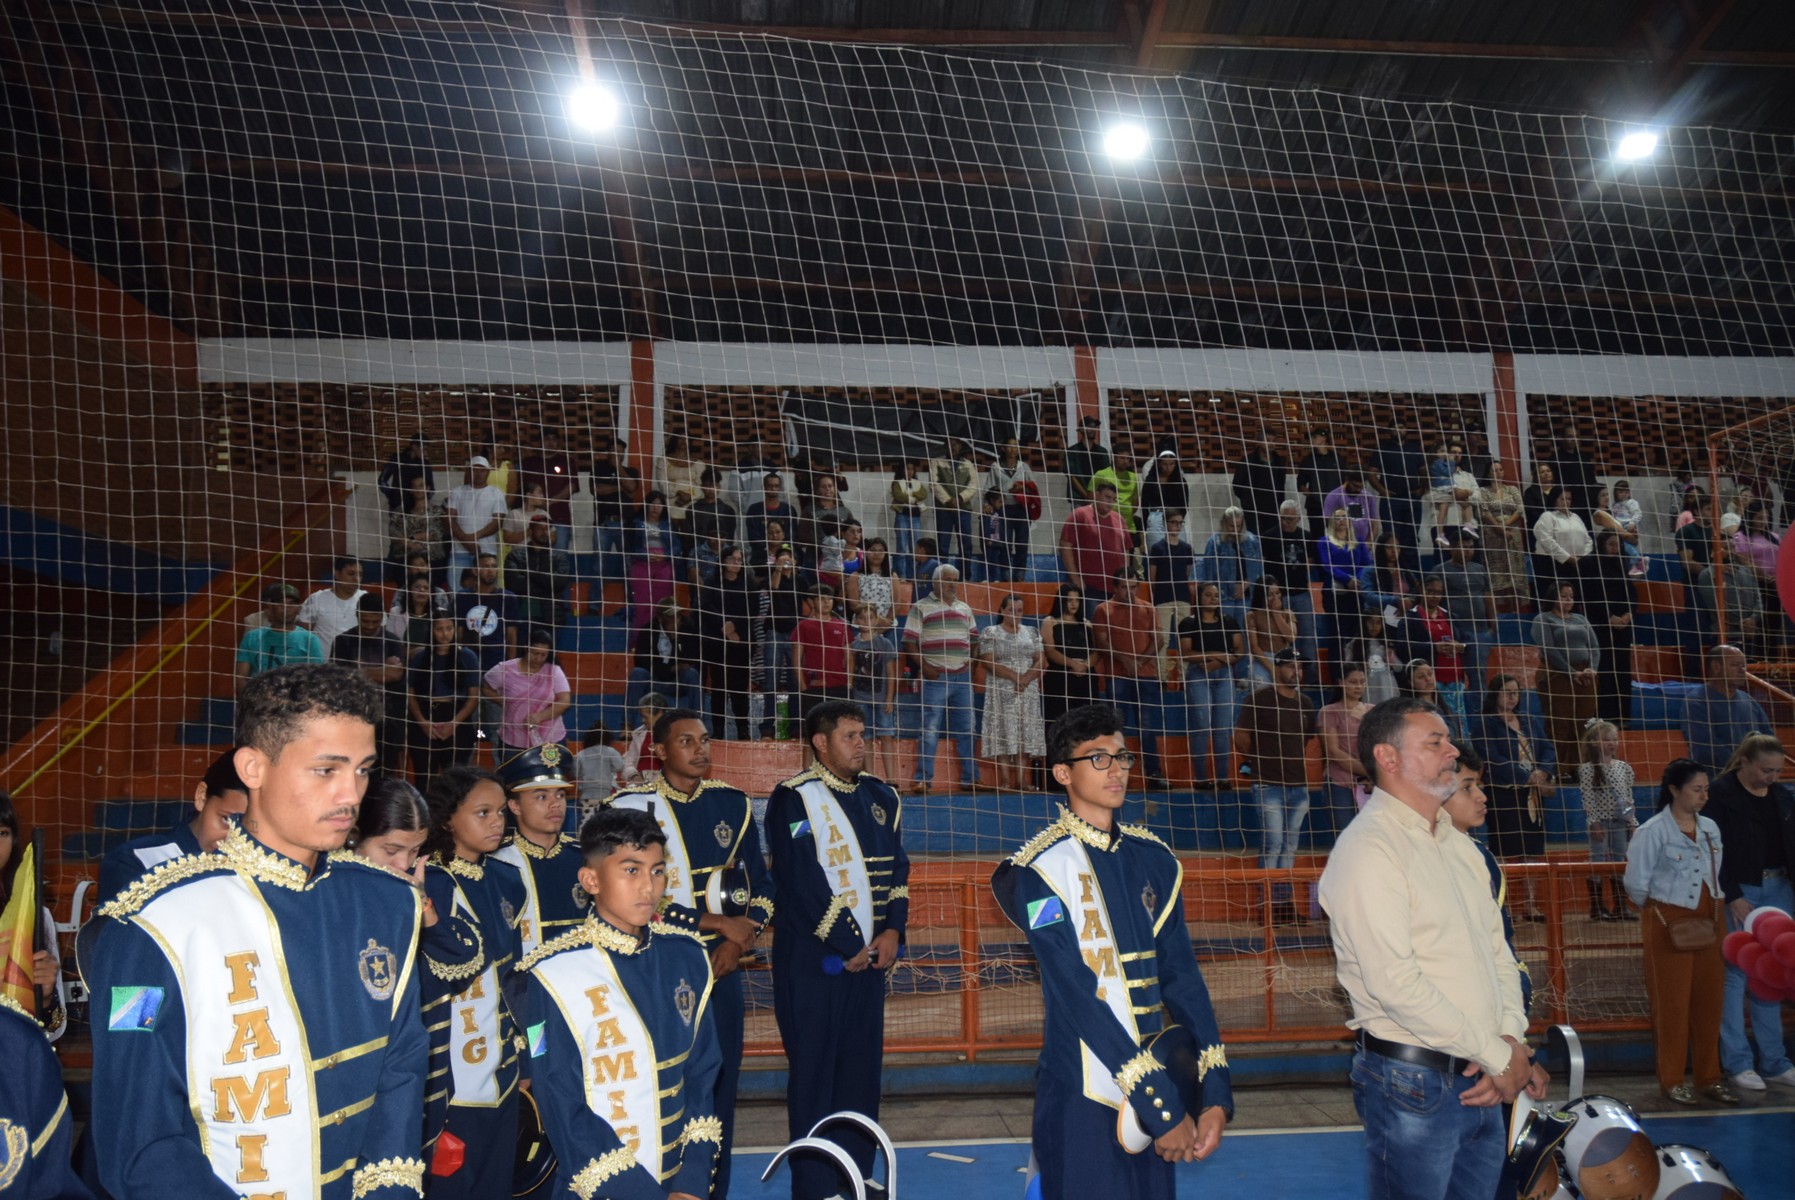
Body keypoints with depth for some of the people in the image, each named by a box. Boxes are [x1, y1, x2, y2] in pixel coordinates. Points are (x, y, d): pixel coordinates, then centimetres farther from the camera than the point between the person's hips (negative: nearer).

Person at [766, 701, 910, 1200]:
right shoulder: (794, 798, -9)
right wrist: (848, 946, -12)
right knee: (814, 1075, 1)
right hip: (814, 960, -5)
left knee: (862, 1072, 10)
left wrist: (892, 930, -3)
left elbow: (898, 868, 12)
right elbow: (804, 882, -15)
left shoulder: (881, 797, 11)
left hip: (870, 957, 6)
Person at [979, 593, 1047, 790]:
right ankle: (1005, 780, -8)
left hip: (1028, 691, 3)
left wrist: (1026, 678, -12)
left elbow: (1041, 661, 6)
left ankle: (1022, 780, 1)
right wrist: (1014, 676, -16)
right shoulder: (990, 632, 2)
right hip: (1002, 691, -3)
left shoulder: (1032, 632, 13)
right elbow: (989, 662, -8)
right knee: (1003, 733, -8)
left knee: (1025, 734, 0)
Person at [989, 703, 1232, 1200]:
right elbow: (1079, 996, -16)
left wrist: (1214, 1093, -4)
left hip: (1160, 1084, 5)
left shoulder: (1153, 859, 6)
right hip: (1084, 1096, -5)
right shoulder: (1041, 869, -11)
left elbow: (1182, 976, 4)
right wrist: (1163, 1108, -16)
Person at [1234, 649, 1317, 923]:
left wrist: (1305, 779, 16)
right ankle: (1269, 901, -3)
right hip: (1269, 785, -6)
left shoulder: (1306, 704, 14)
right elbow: (1241, 739, -3)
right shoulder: (1258, 700, -4)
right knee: (1272, 843, -9)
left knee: (1290, 847, 8)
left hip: (1298, 786, 6)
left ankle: (1285, 901, 14)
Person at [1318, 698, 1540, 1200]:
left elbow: (1497, 951, 14)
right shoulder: (1367, 848, -15)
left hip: (1483, 1083, 8)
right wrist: (1499, 1055, -13)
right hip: (1413, 1083, -8)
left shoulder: (1457, 844, 13)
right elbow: (1396, 984, -21)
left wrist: (1511, 1039, -3)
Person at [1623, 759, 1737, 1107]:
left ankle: (1709, 1077, 22)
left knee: (1709, 1001, 9)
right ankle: (1672, 1080, 12)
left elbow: (1718, 874, 17)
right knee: (1672, 1003, 1)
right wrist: (1661, 912, 0)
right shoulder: (1653, 831, -12)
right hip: (1668, 924, -6)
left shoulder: (1710, 828, 7)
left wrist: (1714, 907, 10)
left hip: (1707, 923, 6)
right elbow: (1637, 883, -9)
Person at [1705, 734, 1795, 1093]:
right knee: (1735, 975, 0)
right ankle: (1737, 1062, 8)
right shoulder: (1721, 794, -9)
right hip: (1739, 892, -5)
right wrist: (1732, 897, -14)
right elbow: (1715, 849, -11)